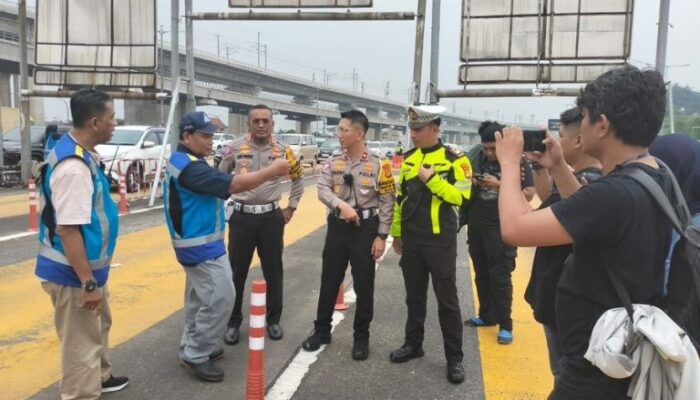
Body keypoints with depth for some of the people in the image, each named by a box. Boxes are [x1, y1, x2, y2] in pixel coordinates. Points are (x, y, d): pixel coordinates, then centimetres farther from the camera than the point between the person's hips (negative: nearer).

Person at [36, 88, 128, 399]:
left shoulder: (83, 155, 5)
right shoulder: (73, 166, -28)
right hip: (73, 273, -11)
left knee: (99, 325, 28)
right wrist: (88, 283, -25)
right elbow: (68, 229, -30)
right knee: (81, 343, 5)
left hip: (89, 266, 11)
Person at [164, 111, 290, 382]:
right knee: (220, 298, -6)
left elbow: (220, 186, 11)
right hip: (201, 246, -11)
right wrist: (272, 171, -21)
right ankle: (196, 356, 5)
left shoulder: (182, 161, 12)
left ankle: (192, 347, 32)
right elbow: (233, 185, -28)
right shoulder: (189, 167, -24)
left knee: (200, 297, 20)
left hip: (196, 242, 11)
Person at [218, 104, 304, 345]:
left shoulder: (283, 151, 1)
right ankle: (233, 321, 22)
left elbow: (298, 179, 15)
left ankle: (273, 319, 26)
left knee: (273, 271, 9)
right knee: (237, 271, 6)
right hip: (241, 216, -1)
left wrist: (291, 208, 11)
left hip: (271, 216, 1)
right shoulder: (234, 148, -3)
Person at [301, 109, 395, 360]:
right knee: (329, 281, 11)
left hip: (366, 228, -3)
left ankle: (361, 337, 21)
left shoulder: (378, 165, -7)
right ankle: (321, 331, 28)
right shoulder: (333, 163, 3)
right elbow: (323, 191, -7)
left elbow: (387, 203, -6)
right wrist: (342, 205, -26)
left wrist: (381, 236, -10)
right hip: (337, 226, 3)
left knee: (363, 285, 5)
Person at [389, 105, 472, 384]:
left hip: (440, 241, -5)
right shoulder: (408, 158, 7)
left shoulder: (454, 159, -10)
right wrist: (396, 232, 15)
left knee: (447, 300, 4)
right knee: (414, 295, 16)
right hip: (411, 240, 5)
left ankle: (454, 357, 16)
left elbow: (461, 197, -18)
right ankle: (413, 344, 31)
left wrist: (431, 179, -23)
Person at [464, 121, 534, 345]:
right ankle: (486, 316, 29)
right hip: (476, 226, 6)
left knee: (500, 277, -3)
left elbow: (529, 194, -14)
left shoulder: (518, 162, -9)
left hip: (502, 229, -5)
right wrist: (471, 183, -9)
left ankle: (505, 325, 7)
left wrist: (499, 185, -22)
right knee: (481, 274, 15)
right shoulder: (477, 157, 5)